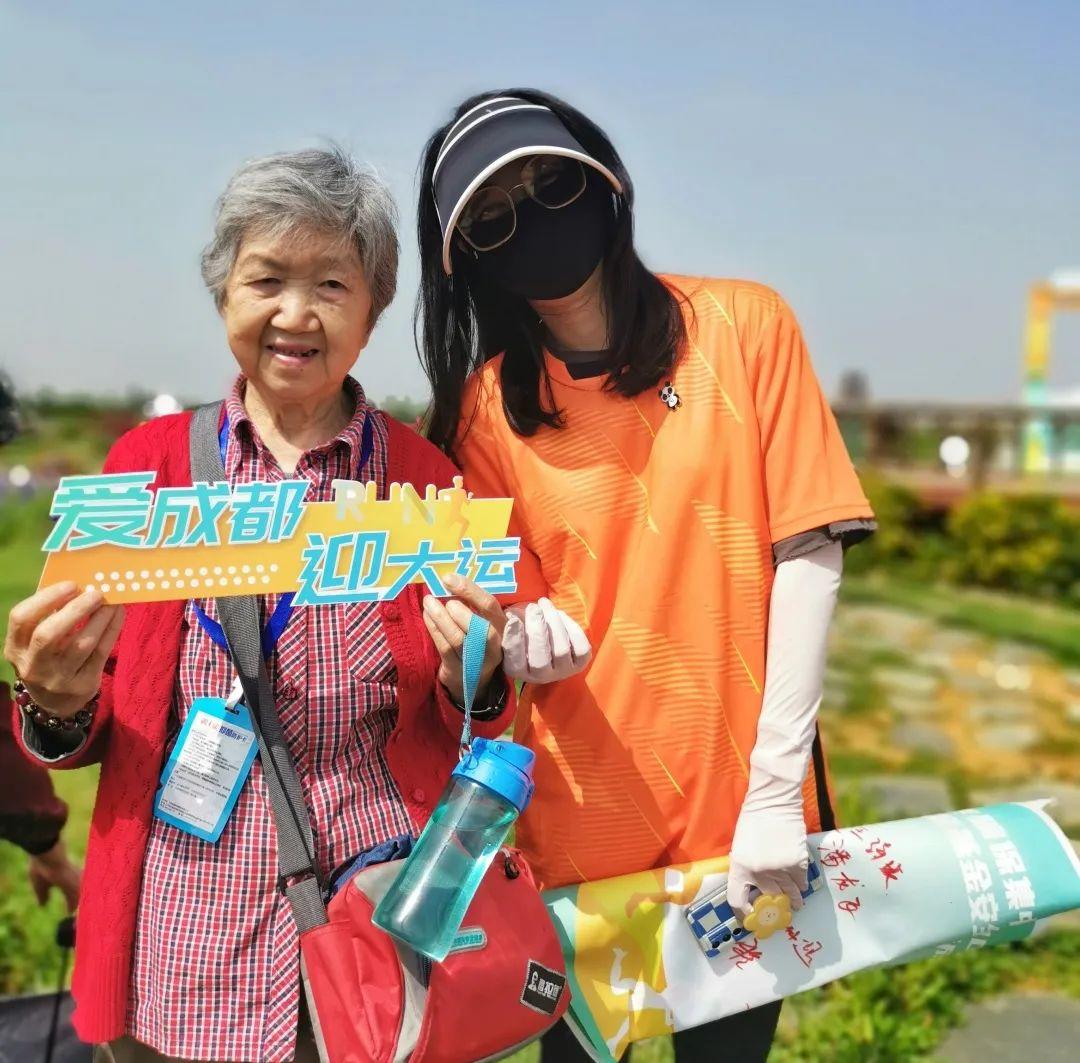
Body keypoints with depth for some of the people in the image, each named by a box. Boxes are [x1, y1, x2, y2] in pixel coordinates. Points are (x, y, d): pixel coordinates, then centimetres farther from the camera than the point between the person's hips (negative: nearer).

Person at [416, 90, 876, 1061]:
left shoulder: (743, 328, -5)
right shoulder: (486, 406, -2)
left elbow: (808, 551, -8)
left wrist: (775, 786, -13)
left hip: (739, 802, 0)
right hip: (578, 814, 1)